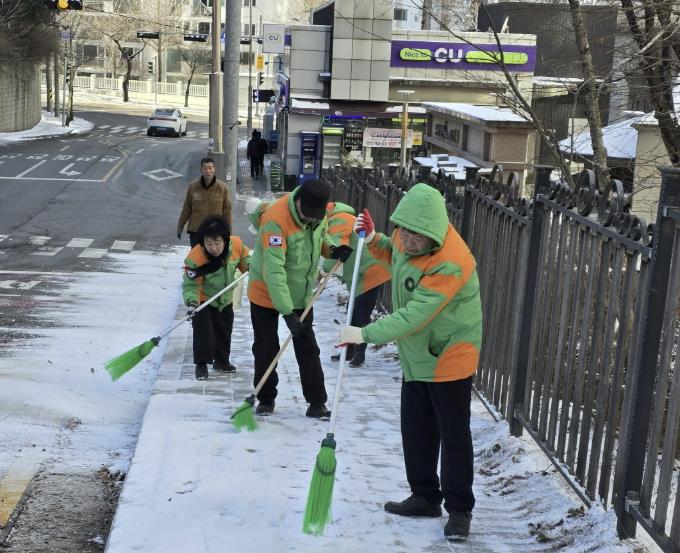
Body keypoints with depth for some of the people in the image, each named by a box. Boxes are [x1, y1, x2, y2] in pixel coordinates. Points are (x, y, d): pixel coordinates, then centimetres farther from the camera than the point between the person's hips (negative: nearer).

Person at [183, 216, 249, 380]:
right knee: (203, 332, -13)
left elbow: (244, 257, 1)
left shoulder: (236, 244, -24)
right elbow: (191, 284, -30)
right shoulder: (195, 258, -35)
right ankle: (201, 365, 5)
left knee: (224, 332, 17)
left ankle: (221, 361, 37)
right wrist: (192, 302, -45)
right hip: (203, 300, -5)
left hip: (225, 300, 5)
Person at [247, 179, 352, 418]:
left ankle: (317, 403, 16)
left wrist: (332, 249, -13)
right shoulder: (276, 219, -33)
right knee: (266, 349, 7)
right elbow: (274, 270, -36)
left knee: (308, 348, 9)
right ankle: (266, 400, 24)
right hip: (266, 293, -5)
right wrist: (287, 312, -40)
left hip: (302, 293, 6)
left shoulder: (319, 212, -11)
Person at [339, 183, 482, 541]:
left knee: (453, 435, 2)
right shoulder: (408, 237, -5)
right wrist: (373, 240, 2)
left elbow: (414, 316, -33)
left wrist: (365, 334, -30)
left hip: (449, 357, -8)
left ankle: (459, 510, 14)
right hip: (415, 356, 8)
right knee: (416, 430, 15)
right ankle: (425, 497, 30)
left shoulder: (451, 263, -31)